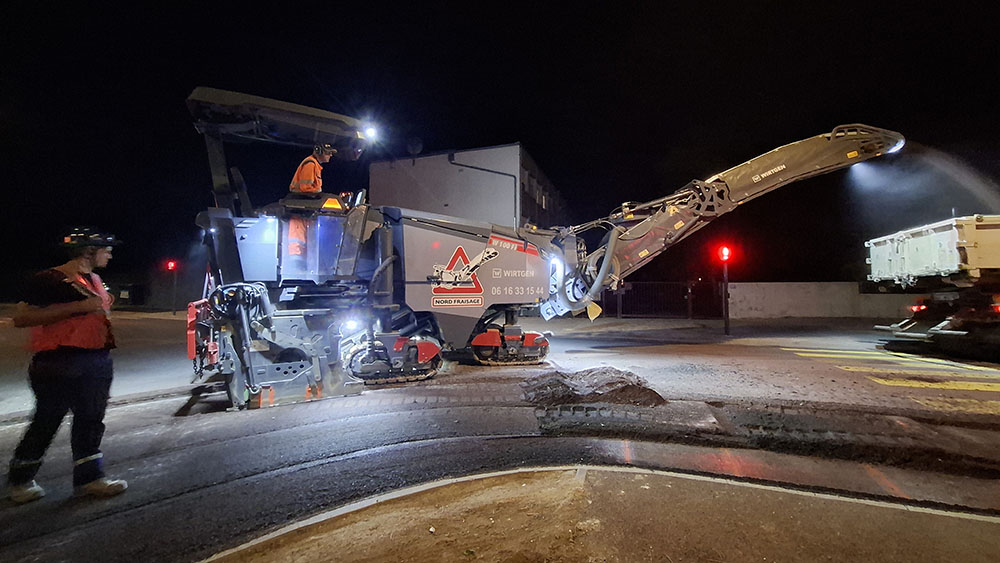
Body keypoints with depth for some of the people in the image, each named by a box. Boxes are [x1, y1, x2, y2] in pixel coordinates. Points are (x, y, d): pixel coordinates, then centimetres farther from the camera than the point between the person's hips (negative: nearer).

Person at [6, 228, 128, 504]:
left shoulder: (94, 280, 15)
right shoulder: (49, 280, -12)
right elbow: (21, 317, -20)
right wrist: (79, 306, -25)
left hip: (97, 362, 8)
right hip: (59, 366, -8)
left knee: (91, 420, 11)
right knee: (47, 422, 5)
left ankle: (89, 477, 19)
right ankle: (19, 480, 27)